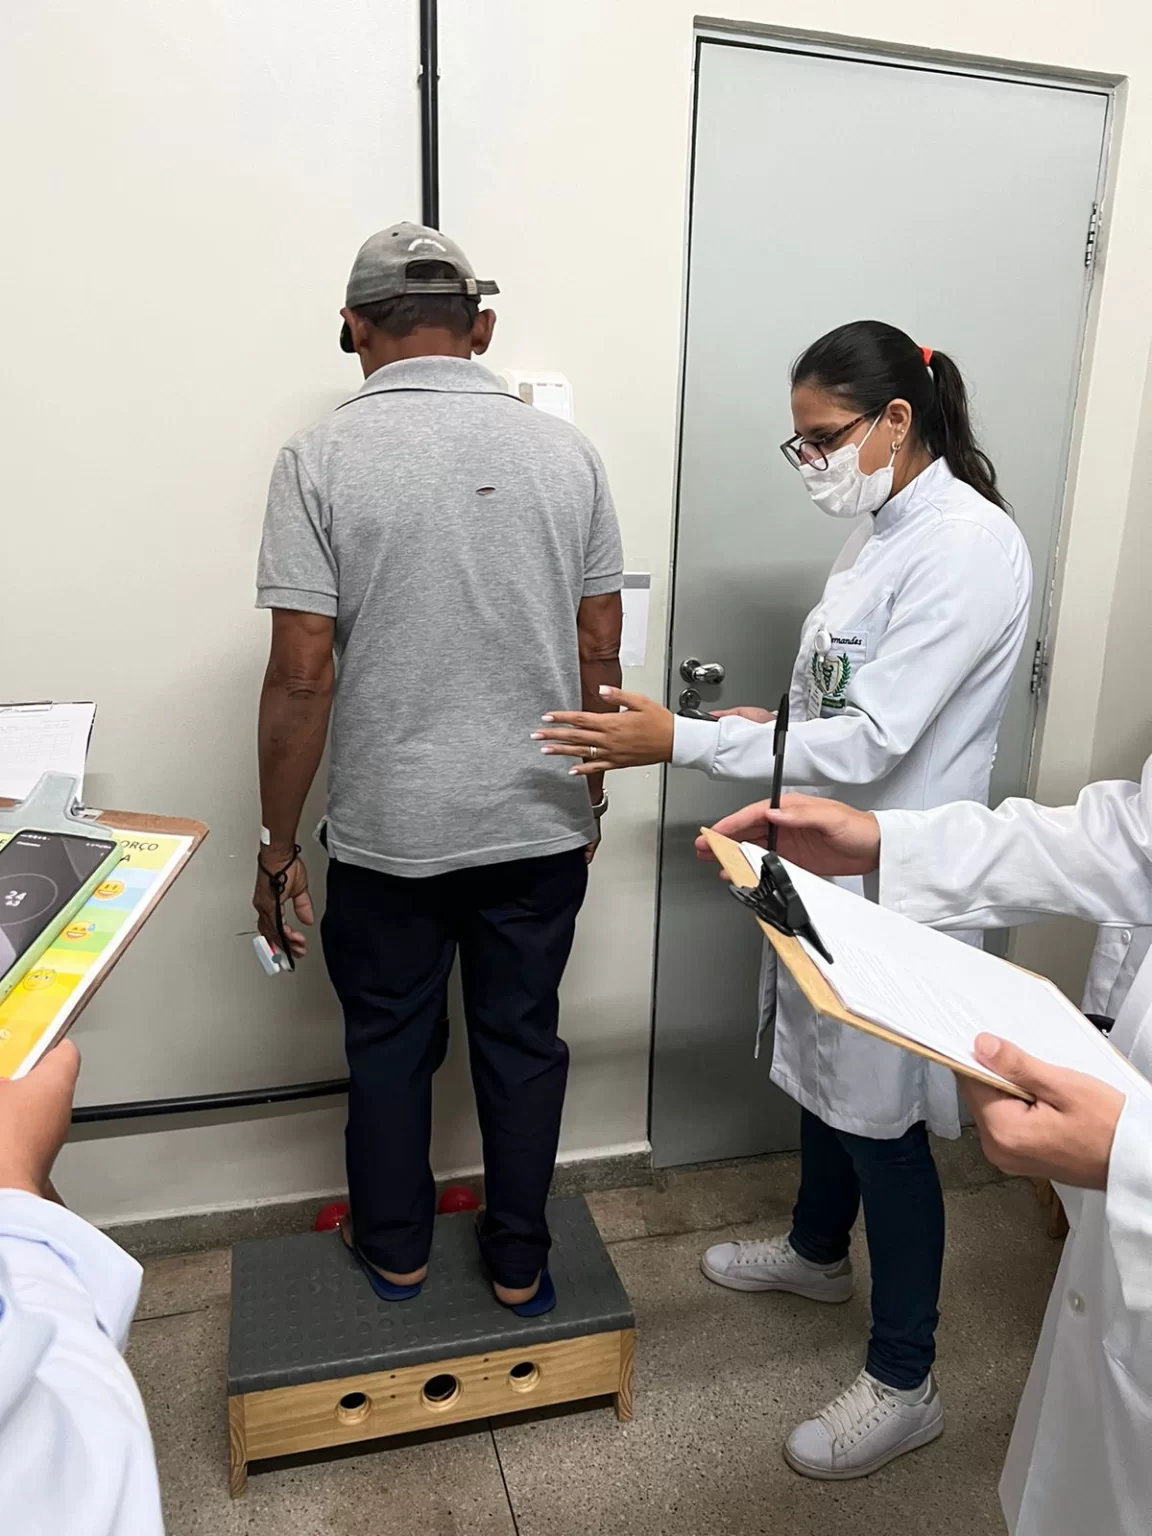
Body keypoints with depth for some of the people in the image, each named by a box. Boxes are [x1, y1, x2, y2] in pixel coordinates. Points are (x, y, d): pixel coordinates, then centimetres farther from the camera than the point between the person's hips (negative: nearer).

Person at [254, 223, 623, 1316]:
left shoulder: (321, 458, -9)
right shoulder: (564, 451, -1)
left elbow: (303, 672, -13)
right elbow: (598, 651, 1)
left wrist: (278, 848, -3)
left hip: (389, 828, -2)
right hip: (540, 823, 2)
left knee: (388, 1042, 19)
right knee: (523, 1039, 17)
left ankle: (394, 1250, 40)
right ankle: (518, 1264, 35)